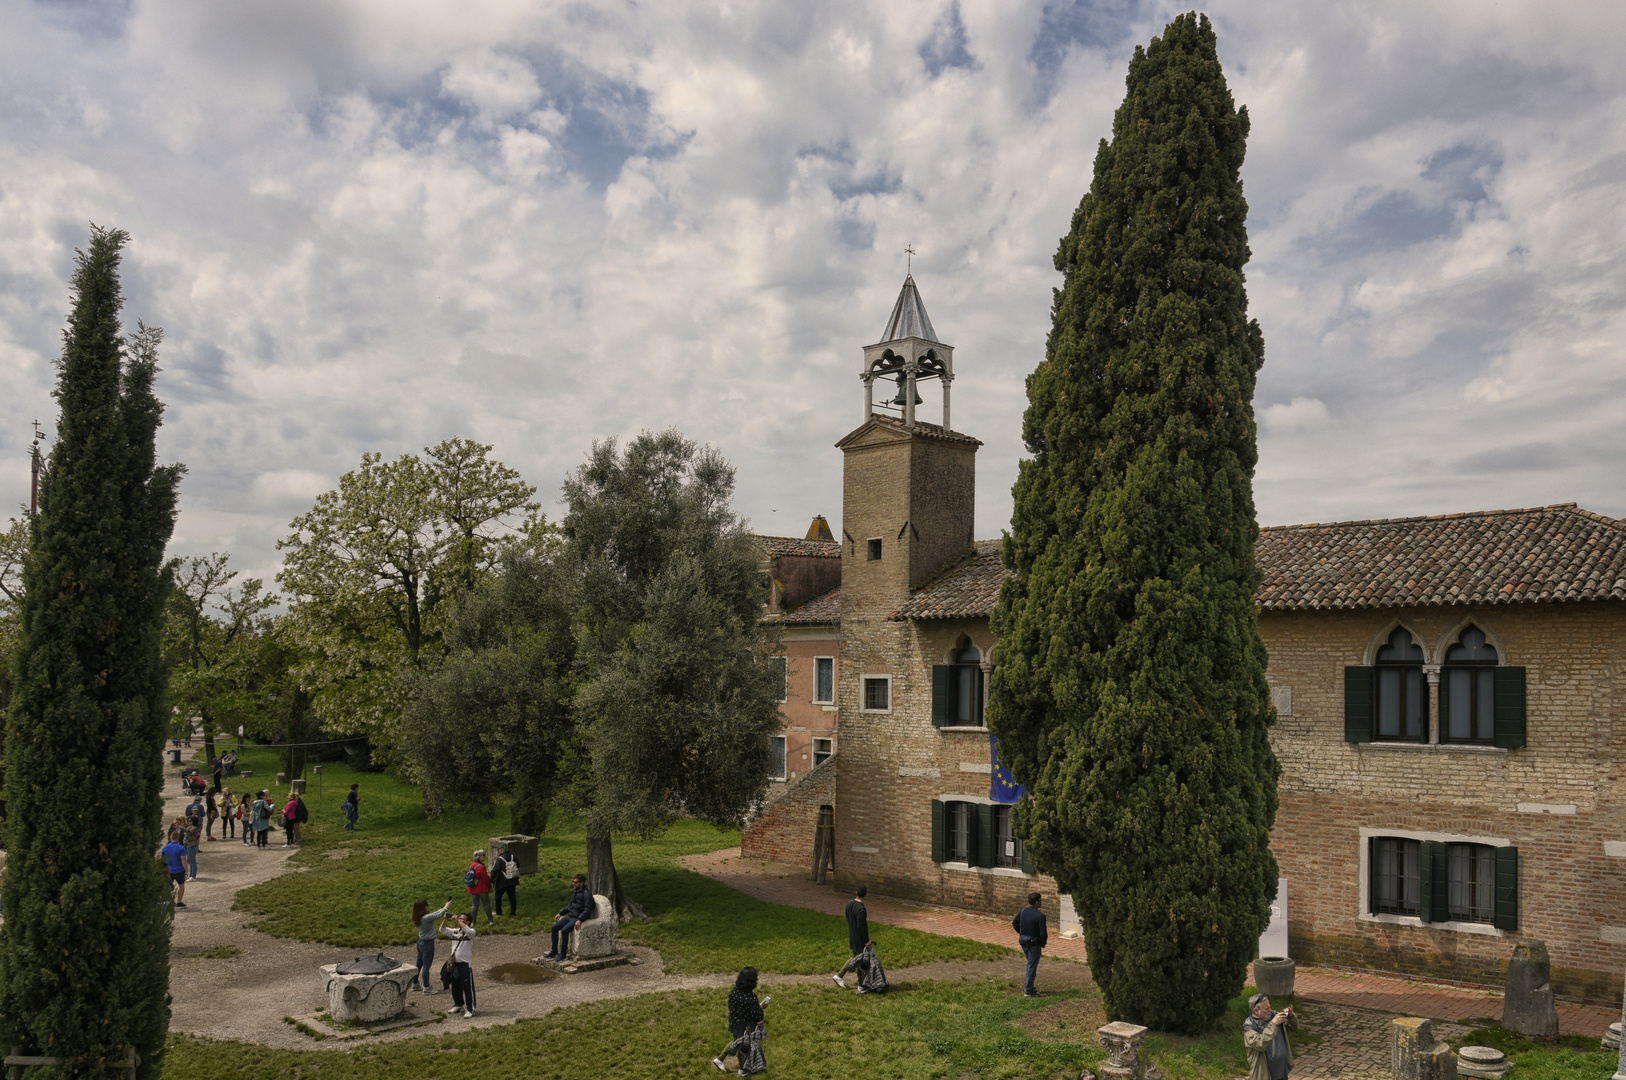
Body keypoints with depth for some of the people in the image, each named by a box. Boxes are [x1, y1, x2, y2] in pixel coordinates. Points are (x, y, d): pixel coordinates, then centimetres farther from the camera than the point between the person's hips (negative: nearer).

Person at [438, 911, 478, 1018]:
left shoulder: (471, 932, -7)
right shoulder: (455, 932, 11)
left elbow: (467, 930, -30)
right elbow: (442, 930, 5)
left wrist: (459, 921, -25)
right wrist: (445, 919, -10)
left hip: (466, 963, -6)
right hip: (455, 962, 7)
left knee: (467, 987, -6)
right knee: (455, 986, 18)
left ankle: (470, 1010, -2)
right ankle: (458, 1004, 38)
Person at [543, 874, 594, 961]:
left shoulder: (586, 894, -14)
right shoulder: (574, 891, 13)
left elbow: (587, 910, -20)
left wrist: (579, 920, -30)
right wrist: (560, 913, 20)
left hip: (579, 918, -9)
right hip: (570, 916, 9)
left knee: (564, 930, -28)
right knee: (554, 927, -5)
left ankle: (562, 954, -15)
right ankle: (554, 951, 4)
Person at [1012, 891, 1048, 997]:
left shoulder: (1023, 911, -1)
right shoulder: (1040, 916, -22)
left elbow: (1014, 923, 9)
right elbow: (1043, 932, -20)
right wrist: (1043, 943, -1)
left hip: (1024, 942, 7)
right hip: (1034, 944, -7)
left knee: (1030, 964, 23)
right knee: (1032, 966, 4)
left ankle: (1029, 987, 30)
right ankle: (1028, 991, 10)